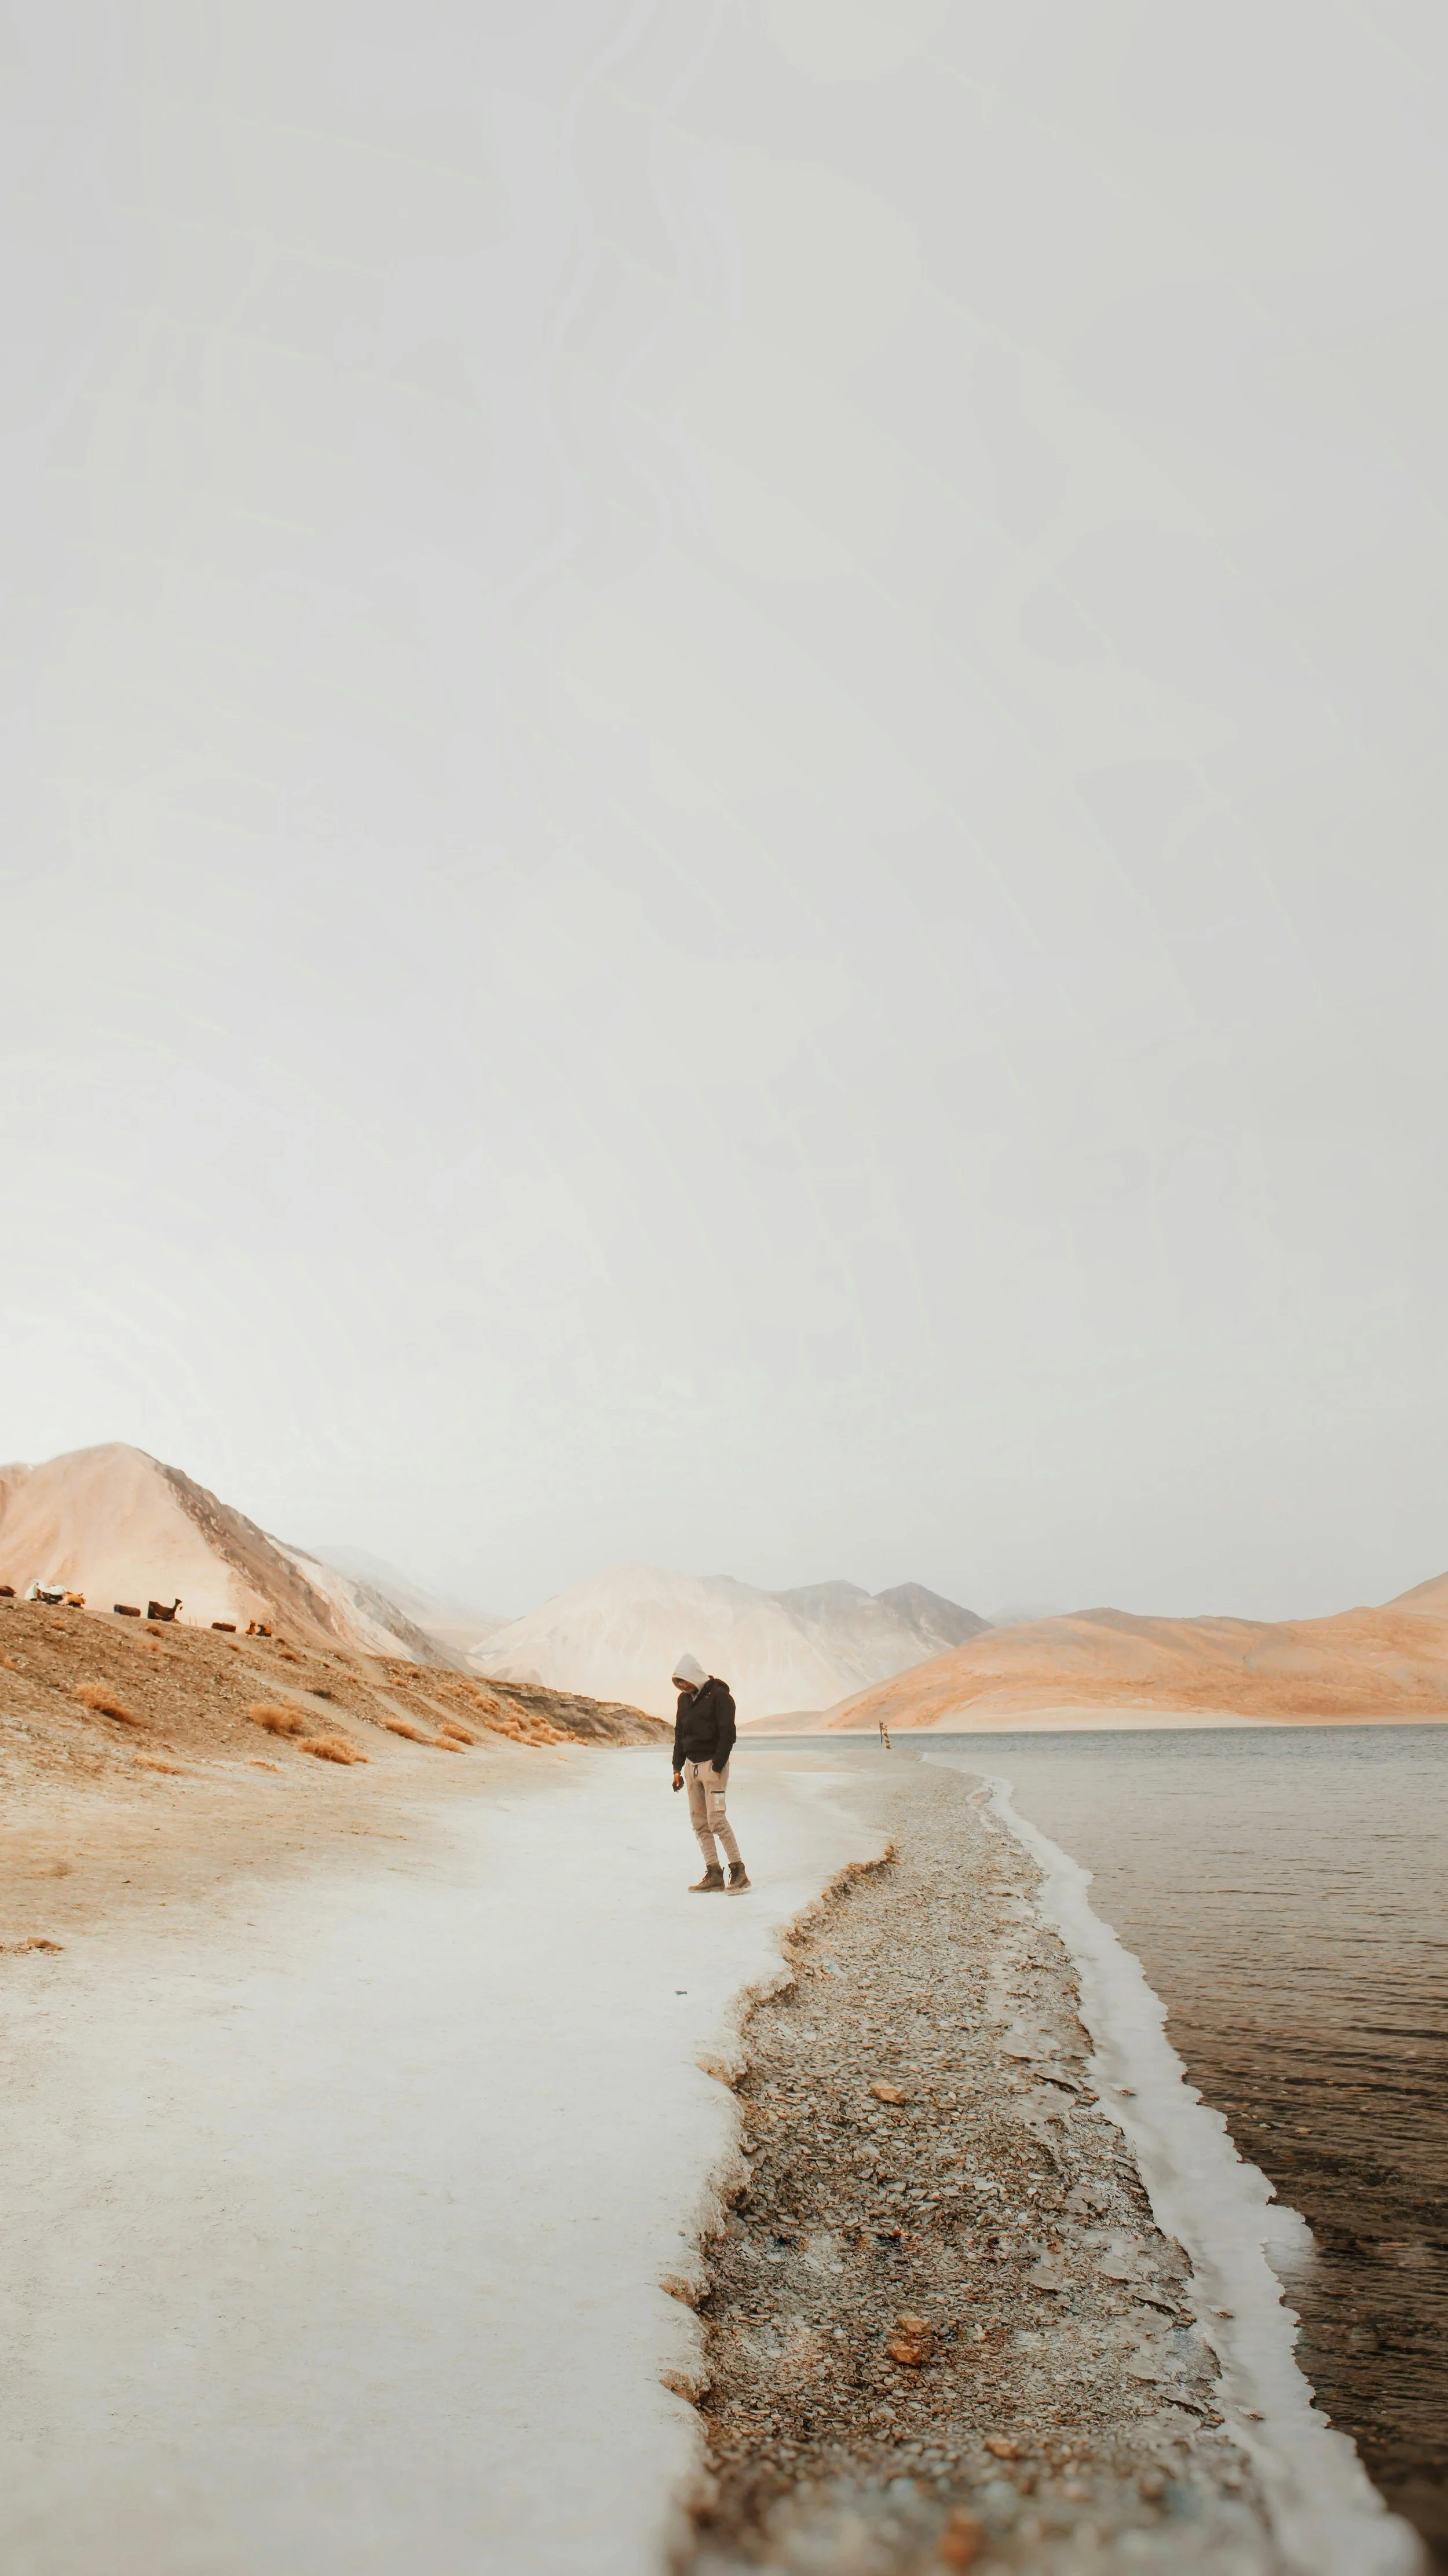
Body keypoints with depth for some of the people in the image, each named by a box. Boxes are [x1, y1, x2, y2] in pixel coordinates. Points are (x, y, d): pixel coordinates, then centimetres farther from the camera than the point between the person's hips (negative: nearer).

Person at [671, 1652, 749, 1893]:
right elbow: (679, 1734, 17)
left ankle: (738, 1871, -6)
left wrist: (717, 1767, -17)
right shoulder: (684, 1699, 11)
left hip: (713, 1764, -7)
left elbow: (727, 1734, -14)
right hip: (691, 1765, 7)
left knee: (716, 1819, -13)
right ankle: (714, 1875, 9)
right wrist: (677, 1769, 12)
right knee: (699, 1822, 5)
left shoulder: (719, 1696, -11)